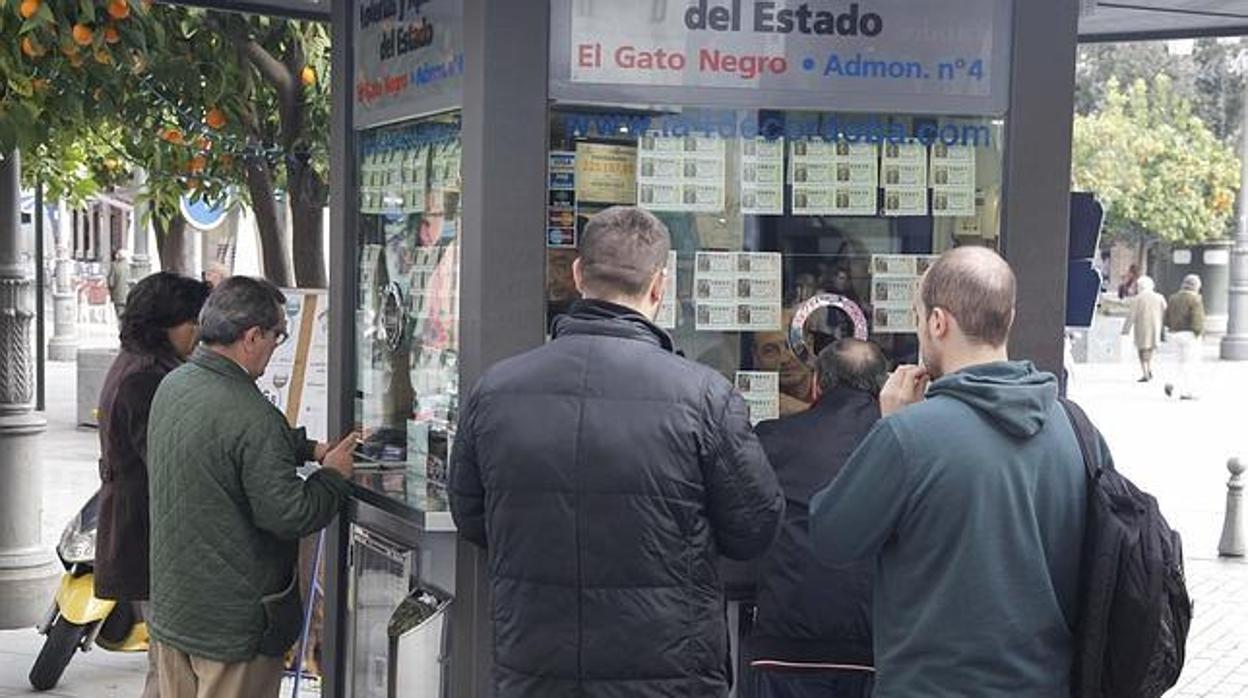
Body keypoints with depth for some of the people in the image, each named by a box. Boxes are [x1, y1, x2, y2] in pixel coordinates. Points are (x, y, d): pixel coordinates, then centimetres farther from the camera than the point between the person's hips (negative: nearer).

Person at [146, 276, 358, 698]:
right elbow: (290, 516, -22)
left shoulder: (172, 386, 3)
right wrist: (334, 476, -5)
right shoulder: (251, 417, -25)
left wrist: (309, 449, 13)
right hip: (234, 624, -8)